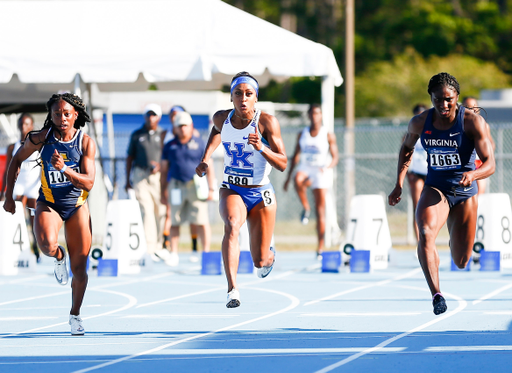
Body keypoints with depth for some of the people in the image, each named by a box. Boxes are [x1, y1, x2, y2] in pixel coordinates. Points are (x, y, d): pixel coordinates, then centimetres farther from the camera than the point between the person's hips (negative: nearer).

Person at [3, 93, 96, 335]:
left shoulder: (86, 142, -12)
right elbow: (17, 160, 6)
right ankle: (58, 257, 5)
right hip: (48, 203, -1)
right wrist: (8, 195, 3)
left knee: (79, 270, 2)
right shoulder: (41, 138, -11)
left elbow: (88, 183, -18)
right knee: (47, 245, -32)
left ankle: (75, 314, 25)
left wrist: (64, 169, -33)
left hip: (77, 205, 1)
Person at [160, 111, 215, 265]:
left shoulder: (200, 143, 7)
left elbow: (209, 168, 6)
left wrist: (211, 189, -1)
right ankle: (173, 254, 10)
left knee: (201, 222, -6)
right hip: (176, 187, 2)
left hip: (196, 186, -2)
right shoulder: (169, 146, 12)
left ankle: (206, 252, 0)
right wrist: (163, 192, 10)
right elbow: (164, 170, 14)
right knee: (175, 222, 4)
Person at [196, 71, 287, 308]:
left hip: (260, 194, -1)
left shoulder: (267, 122, -17)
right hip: (231, 190, 1)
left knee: (260, 262, 3)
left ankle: (268, 255, 44)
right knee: (231, 226, -34)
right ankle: (232, 289, -43)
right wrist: (206, 158, 12)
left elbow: (282, 164, -19)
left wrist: (261, 148, -35)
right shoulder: (221, 118, -6)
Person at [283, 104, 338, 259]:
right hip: (305, 170, 1)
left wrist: (327, 167, -21)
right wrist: (288, 177, 11)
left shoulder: (328, 135, 1)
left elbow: (335, 157, 1)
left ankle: (320, 248, 3)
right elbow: (295, 156, 15)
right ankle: (305, 208, -15)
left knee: (320, 212, -2)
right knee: (298, 180, -39)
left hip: (321, 174, -1)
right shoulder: (302, 134, 9)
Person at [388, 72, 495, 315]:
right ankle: (436, 294, -37)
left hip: (465, 193, -1)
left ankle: (455, 240, 47)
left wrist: (473, 174, -41)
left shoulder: (473, 122, -16)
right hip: (435, 188, 1)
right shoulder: (420, 122, -7)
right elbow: (407, 147, 15)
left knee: (461, 262, 7)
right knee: (425, 233, -33)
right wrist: (399, 184, 8)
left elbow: (490, 165, -20)